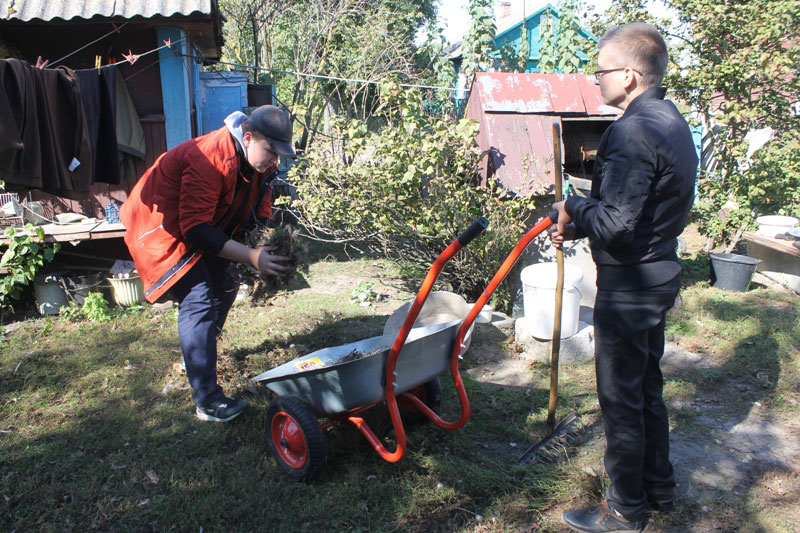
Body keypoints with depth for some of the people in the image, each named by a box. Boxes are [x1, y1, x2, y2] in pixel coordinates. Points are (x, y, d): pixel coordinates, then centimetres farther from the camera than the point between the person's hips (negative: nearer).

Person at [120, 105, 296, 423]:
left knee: (224, 286, 12)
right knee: (198, 301, -17)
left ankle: (198, 354, 36)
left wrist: (274, 247, -21)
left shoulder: (260, 162, -7)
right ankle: (208, 402, -15)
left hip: (201, 221, 9)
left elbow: (260, 215, -1)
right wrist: (251, 257, -41)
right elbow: (196, 229, -36)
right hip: (164, 226, -9)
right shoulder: (209, 160, -34)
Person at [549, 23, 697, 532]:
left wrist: (574, 208, -10)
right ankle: (659, 486, 39)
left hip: (630, 284, -10)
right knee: (647, 385, 22)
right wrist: (578, 226, 9)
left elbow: (616, 224, -28)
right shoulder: (672, 122, 10)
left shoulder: (631, 132, -23)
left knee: (621, 396, 5)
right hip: (659, 272, 10)